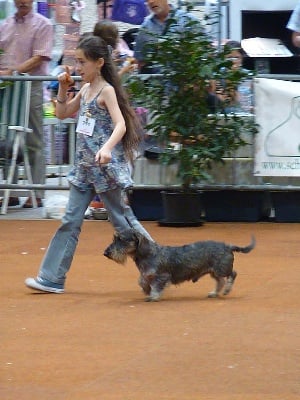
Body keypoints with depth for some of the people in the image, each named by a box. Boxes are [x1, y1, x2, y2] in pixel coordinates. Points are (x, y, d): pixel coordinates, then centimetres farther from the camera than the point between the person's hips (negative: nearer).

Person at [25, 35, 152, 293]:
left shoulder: (107, 91, -13)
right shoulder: (85, 90, 11)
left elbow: (120, 125, -24)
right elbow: (62, 114, 23)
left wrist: (107, 147, -41)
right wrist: (63, 89, 7)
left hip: (106, 166, -8)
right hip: (85, 166, 8)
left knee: (121, 219, 1)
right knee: (71, 221, 5)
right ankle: (51, 278, 4)